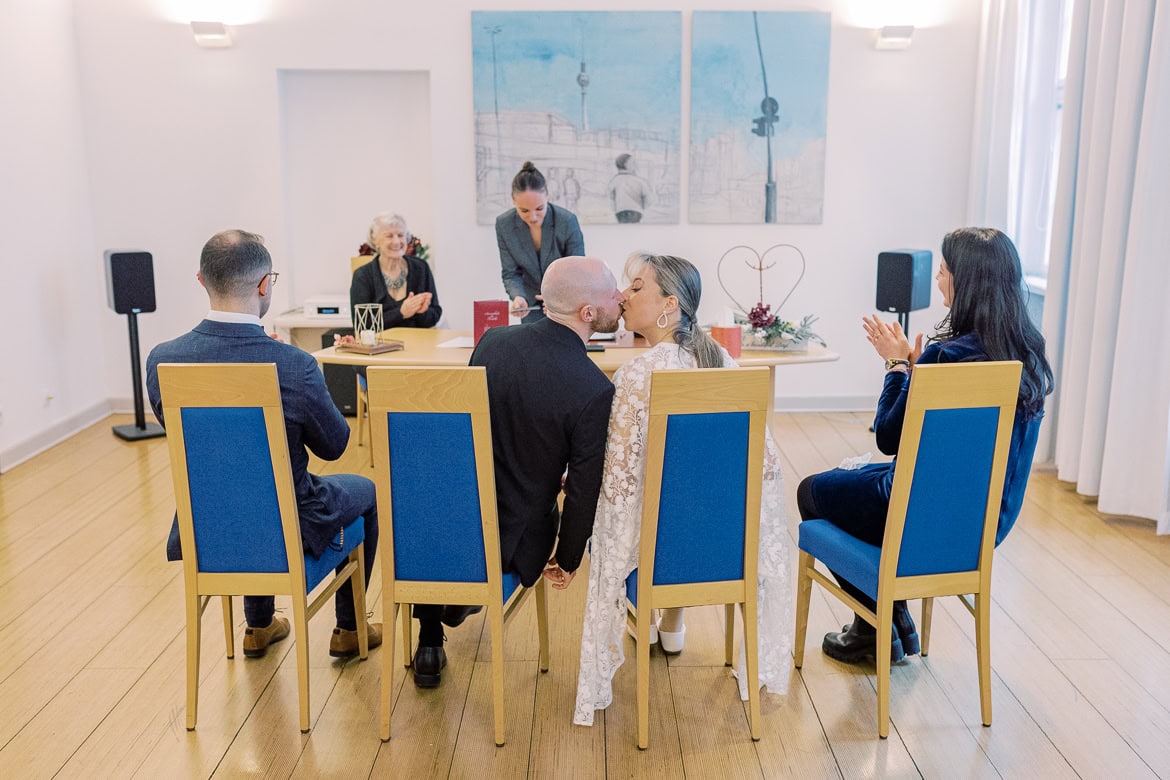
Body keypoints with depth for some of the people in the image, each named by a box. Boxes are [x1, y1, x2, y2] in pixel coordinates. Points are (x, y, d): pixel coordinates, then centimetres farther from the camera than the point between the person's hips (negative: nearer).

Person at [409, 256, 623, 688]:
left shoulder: (492, 341, -9)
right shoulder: (595, 392, -23)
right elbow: (583, 492, -16)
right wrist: (567, 561, 3)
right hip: (512, 546, -2)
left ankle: (430, 645, 38)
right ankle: (461, 601, 37)